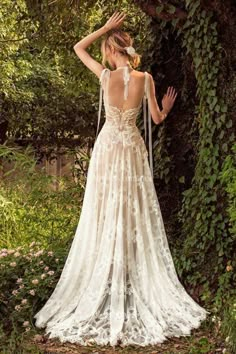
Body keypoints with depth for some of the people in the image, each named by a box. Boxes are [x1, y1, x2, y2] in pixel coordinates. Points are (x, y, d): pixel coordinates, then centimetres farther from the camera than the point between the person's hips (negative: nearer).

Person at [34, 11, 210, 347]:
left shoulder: (106, 76, -9)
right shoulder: (145, 78, -4)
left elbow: (78, 48, 6)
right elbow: (156, 118, 4)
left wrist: (106, 27, 7)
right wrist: (167, 107, 25)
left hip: (108, 148, -2)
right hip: (133, 149, 2)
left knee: (107, 215, 5)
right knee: (136, 216, 7)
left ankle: (105, 292, 9)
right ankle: (142, 289, 13)